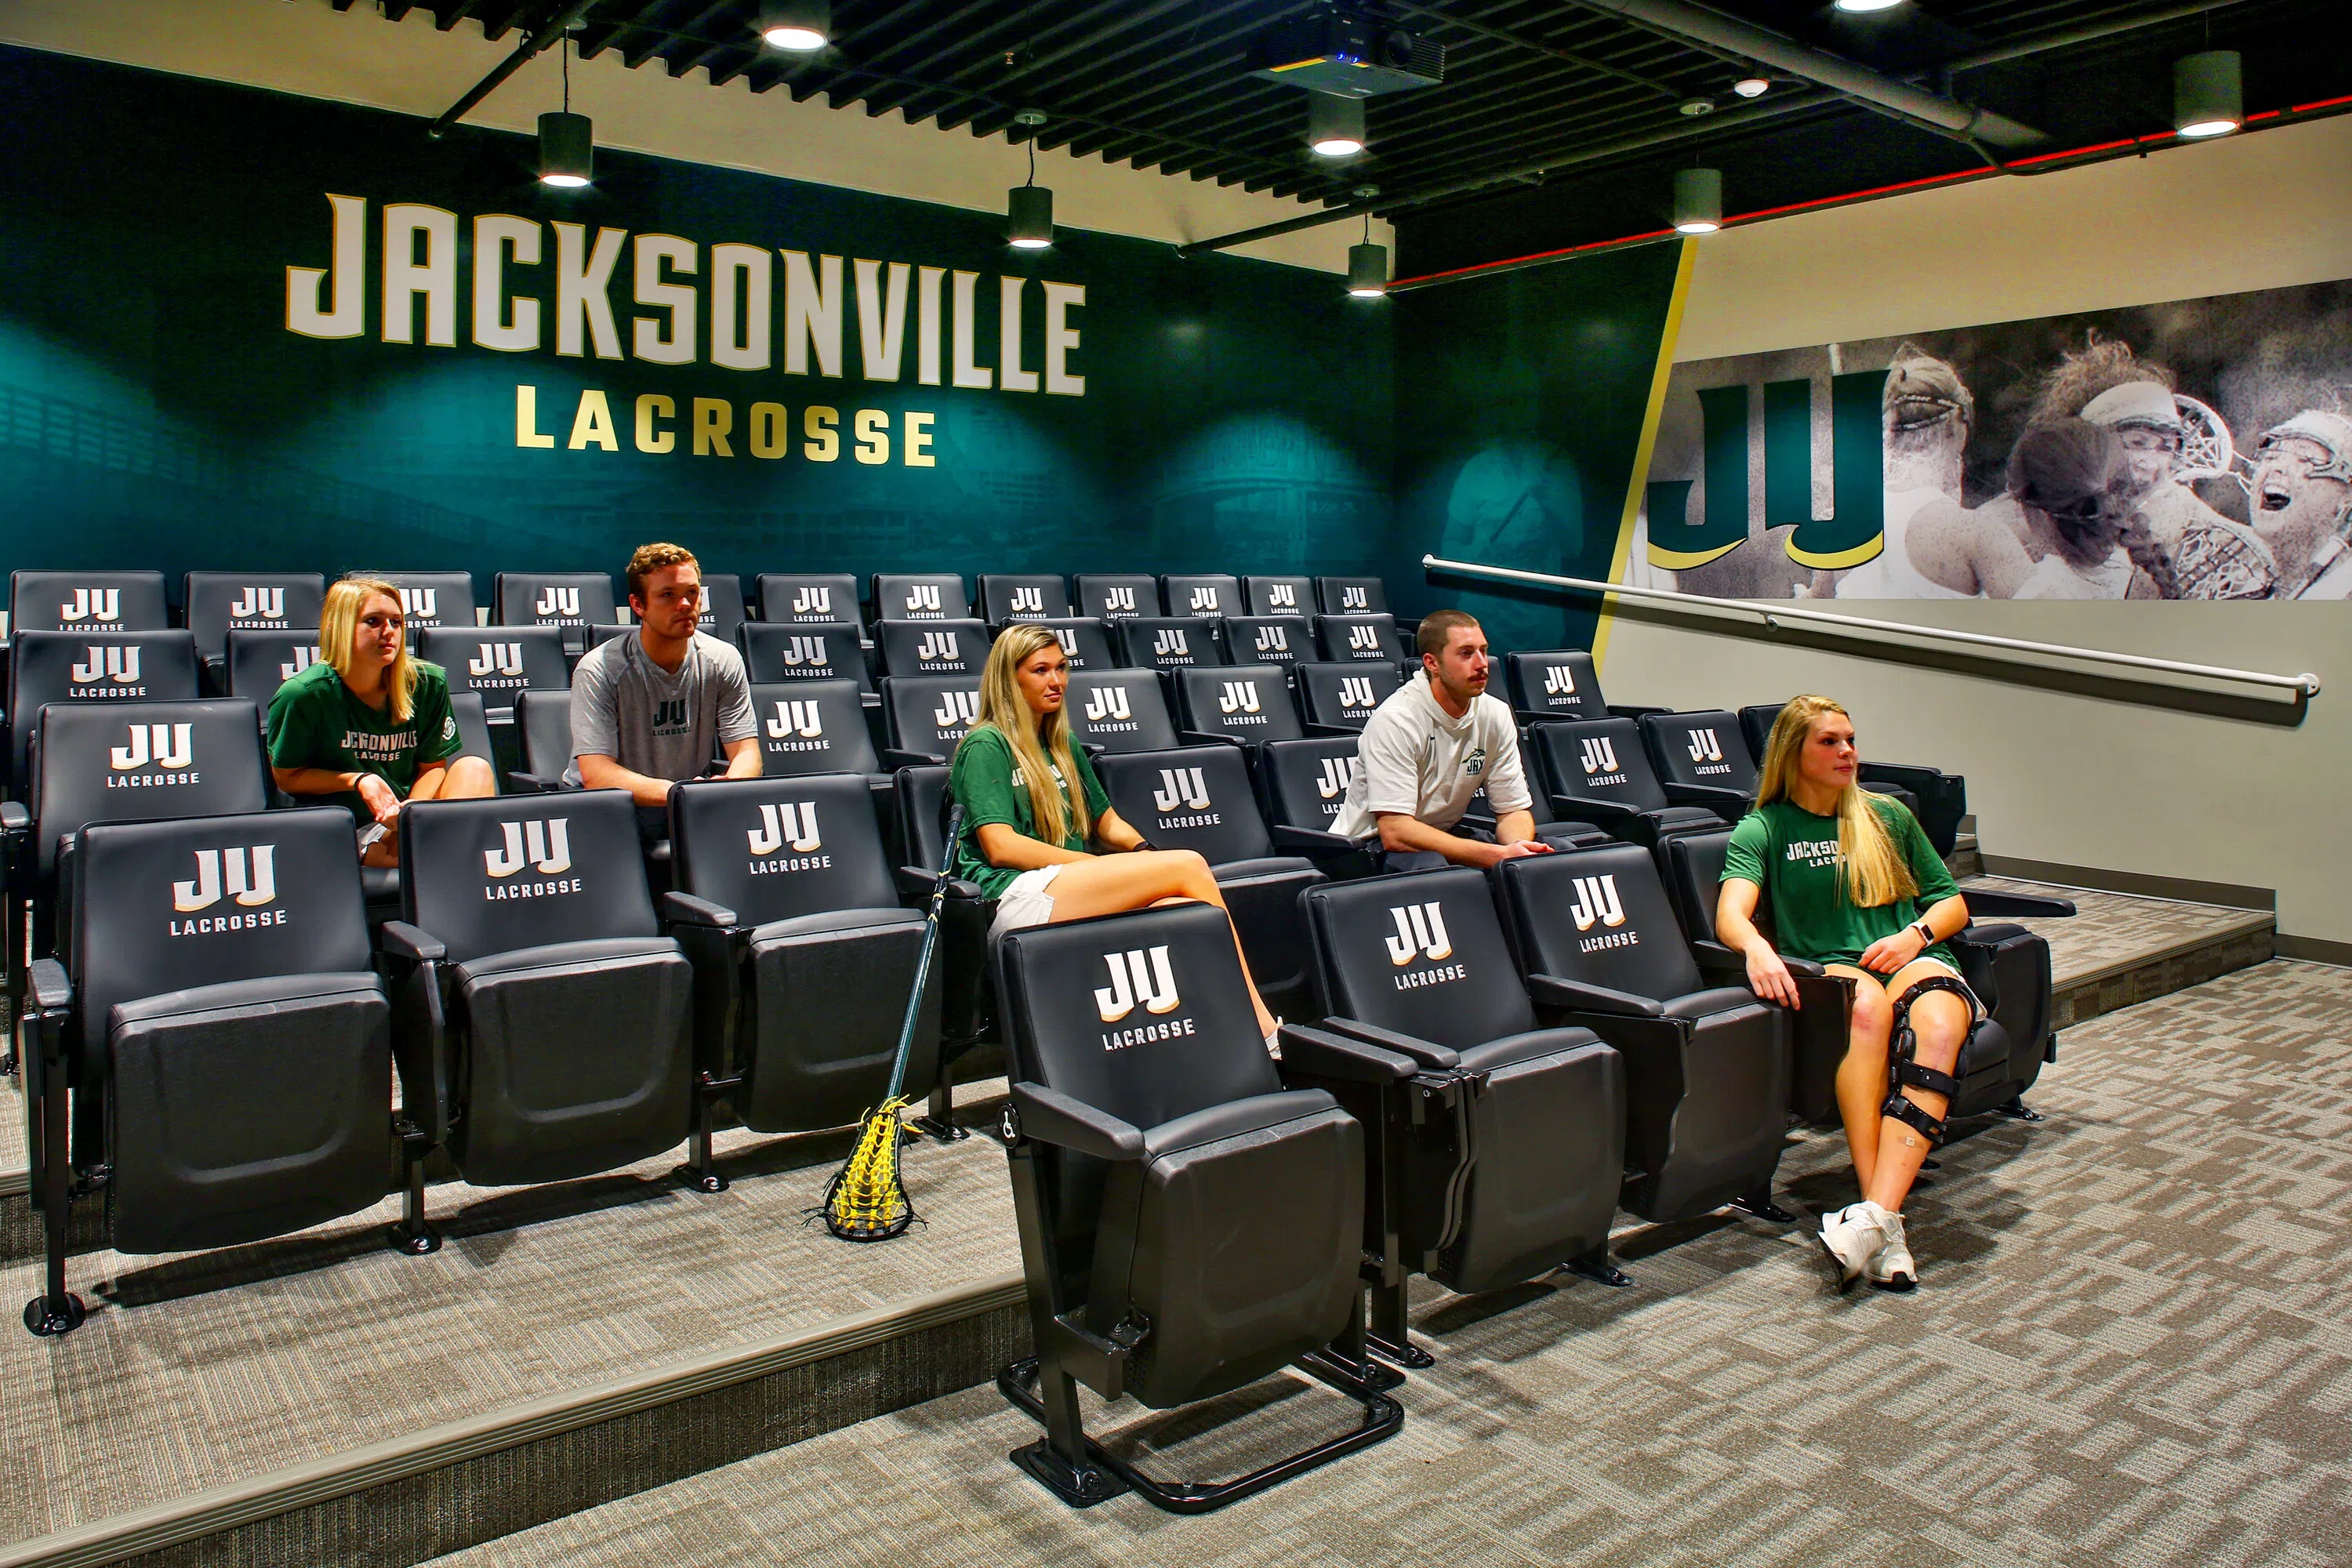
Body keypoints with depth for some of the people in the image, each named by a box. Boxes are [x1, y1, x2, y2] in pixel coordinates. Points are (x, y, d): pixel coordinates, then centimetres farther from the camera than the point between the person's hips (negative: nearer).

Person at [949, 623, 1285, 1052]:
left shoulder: (1063, 744, 26)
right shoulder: (986, 746, 2)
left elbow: (1108, 823, 27)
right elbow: (1000, 847, -9)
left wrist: (1144, 854, 2)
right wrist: (1102, 868, -12)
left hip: (1071, 896, 7)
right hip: (1014, 898, -7)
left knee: (1187, 909, -24)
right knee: (1188, 866, -21)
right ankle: (1262, 1026, -21)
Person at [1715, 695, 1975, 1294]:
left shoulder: (1888, 816, 22)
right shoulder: (1764, 829, 10)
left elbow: (1952, 903, 23)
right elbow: (1729, 913, -8)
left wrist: (1915, 935, 0)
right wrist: (1757, 947, -32)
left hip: (1913, 959, 3)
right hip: (1827, 969, -2)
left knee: (1937, 1029, -35)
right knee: (1867, 1005, -39)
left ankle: (1873, 1216, -46)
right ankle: (1885, 1223, -42)